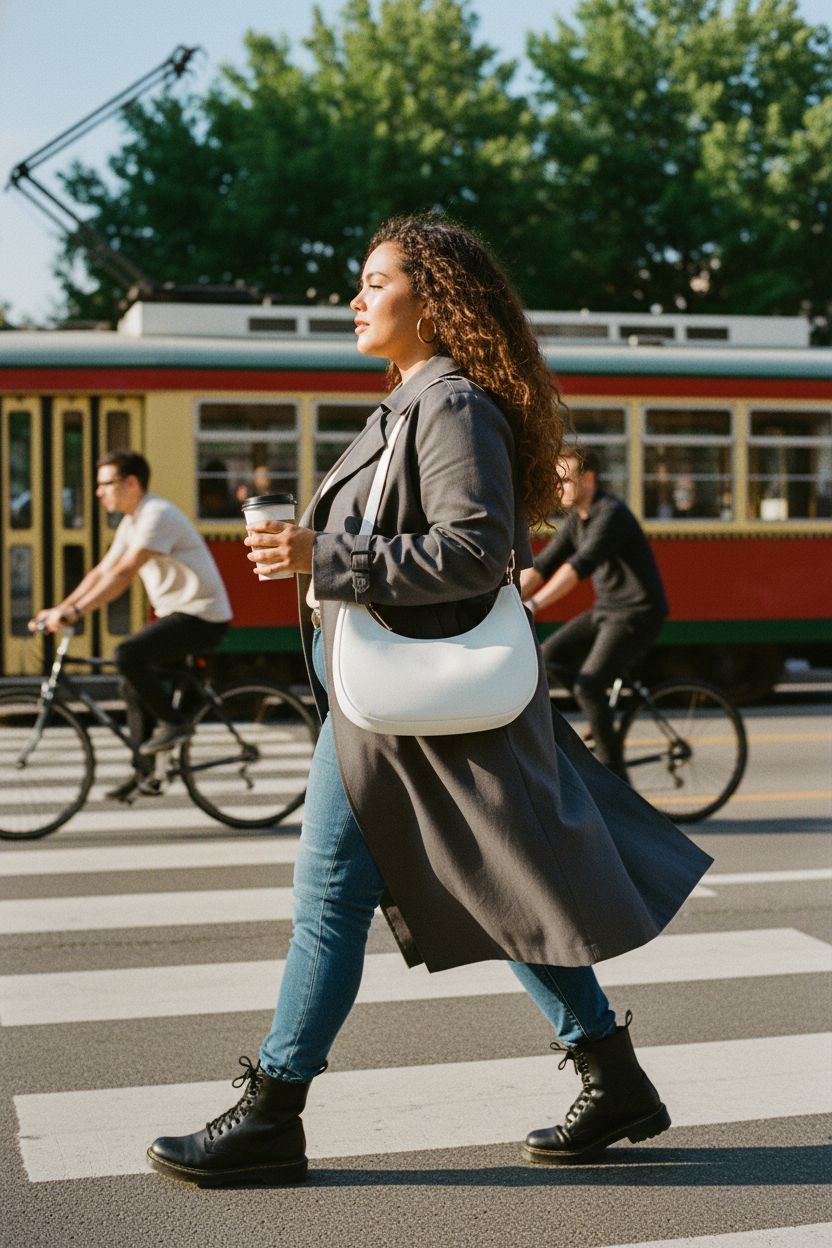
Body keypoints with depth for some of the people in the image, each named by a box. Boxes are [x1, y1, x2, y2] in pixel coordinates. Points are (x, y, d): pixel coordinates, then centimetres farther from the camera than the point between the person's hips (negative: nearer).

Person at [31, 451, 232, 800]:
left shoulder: (157, 515, -18)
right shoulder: (131, 522, 13)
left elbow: (123, 574, -27)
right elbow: (102, 572, 13)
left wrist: (75, 611, -30)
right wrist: (58, 610, 3)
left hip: (201, 617, -10)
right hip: (176, 614, 10)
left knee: (128, 655, -26)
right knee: (133, 680, 12)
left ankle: (173, 722, -9)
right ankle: (143, 771, 19)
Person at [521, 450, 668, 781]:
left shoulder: (611, 515, -22)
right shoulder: (576, 518, 7)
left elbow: (578, 566, -34)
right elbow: (542, 565, 6)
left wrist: (534, 605, -42)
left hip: (637, 614, -9)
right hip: (606, 608, 9)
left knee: (588, 685, -19)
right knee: (550, 655, 1)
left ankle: (614, 775, -7)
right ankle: (602, 721, 14)